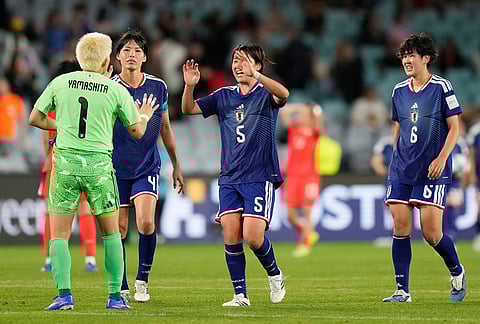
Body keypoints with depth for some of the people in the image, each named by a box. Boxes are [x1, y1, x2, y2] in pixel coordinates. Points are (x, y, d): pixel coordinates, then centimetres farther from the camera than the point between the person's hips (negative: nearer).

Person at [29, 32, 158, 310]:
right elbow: (138, 131, 8)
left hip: (65, 162, 1)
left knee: (60, 235, 6)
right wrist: (145, 116, 30)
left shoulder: (61, 83, 3)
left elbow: (35, 118, 11)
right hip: (99, 164, 0)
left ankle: (64, 294, -7)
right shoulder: (116, 90, 1)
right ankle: (115, 296, 10)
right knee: (111, 233, 13)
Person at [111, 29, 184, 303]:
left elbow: (165, 128, 12)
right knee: (118, 229, 0)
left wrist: (176, 166, 15)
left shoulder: (158, 87, 1)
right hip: (116, 168, 0)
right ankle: (122, 288, 14)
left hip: (148, 167, 1)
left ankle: (143, 280, 2)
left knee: (146, 223, -17)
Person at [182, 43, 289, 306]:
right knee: (231, 237, -5)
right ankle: (240, 295, 4)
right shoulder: (224, 96, 12)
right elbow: (189, 108, 7)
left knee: (253, 237, -14)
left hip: (260, 178, -4)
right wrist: (190, 86, -14)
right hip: (229, 179, 4)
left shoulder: (265, 94, -2)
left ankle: (274, 275, 14)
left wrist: (255, 76, -40)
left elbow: (283, 94, -25)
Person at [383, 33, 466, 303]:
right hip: (401, 171, 5)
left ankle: (457, 272, 19)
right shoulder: (399, 91, 11)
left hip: (432, 171, -5)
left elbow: (454, 128, -4)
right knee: (400, 229, -3)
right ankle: (402, 291, 2)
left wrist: (442, 158, -15)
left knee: (432, 233, -9)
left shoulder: (441, 86, -4)